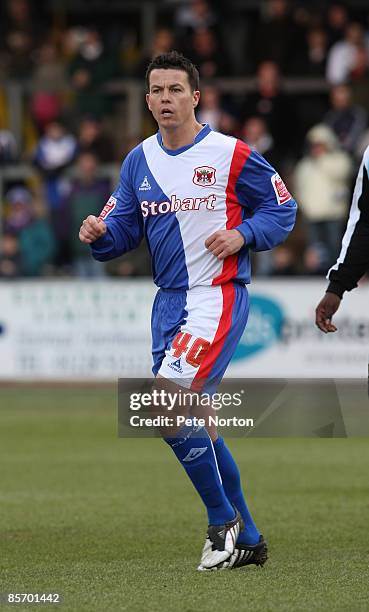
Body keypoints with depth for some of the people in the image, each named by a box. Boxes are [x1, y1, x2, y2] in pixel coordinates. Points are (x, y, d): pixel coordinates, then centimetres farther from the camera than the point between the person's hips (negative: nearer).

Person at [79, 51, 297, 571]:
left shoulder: (231, 155, -7)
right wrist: (100, 233, -14)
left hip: (217, 297, -7)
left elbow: (282, 209, 1)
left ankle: (223, 519, -4)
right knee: (196, 425, 10)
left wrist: (243, 235, -16)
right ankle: (246, 538, 23)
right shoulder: (139, 161, 9)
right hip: (169, 301, 7)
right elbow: (123, 230, 8)